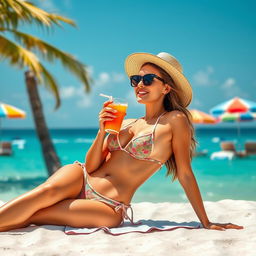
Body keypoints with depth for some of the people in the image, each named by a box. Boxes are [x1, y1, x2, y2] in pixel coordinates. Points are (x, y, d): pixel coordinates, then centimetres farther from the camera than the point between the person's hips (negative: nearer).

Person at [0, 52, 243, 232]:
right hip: (79, 179, 4)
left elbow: (185, 173, 0)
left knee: (31, 215, -26)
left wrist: (206, 222, -1)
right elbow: (90, 167, 8)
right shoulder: (124, 123, 15)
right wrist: (102, 131, -7)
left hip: (109, 206, -4)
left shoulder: (174, 120, -1)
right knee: (47, 191, -30)